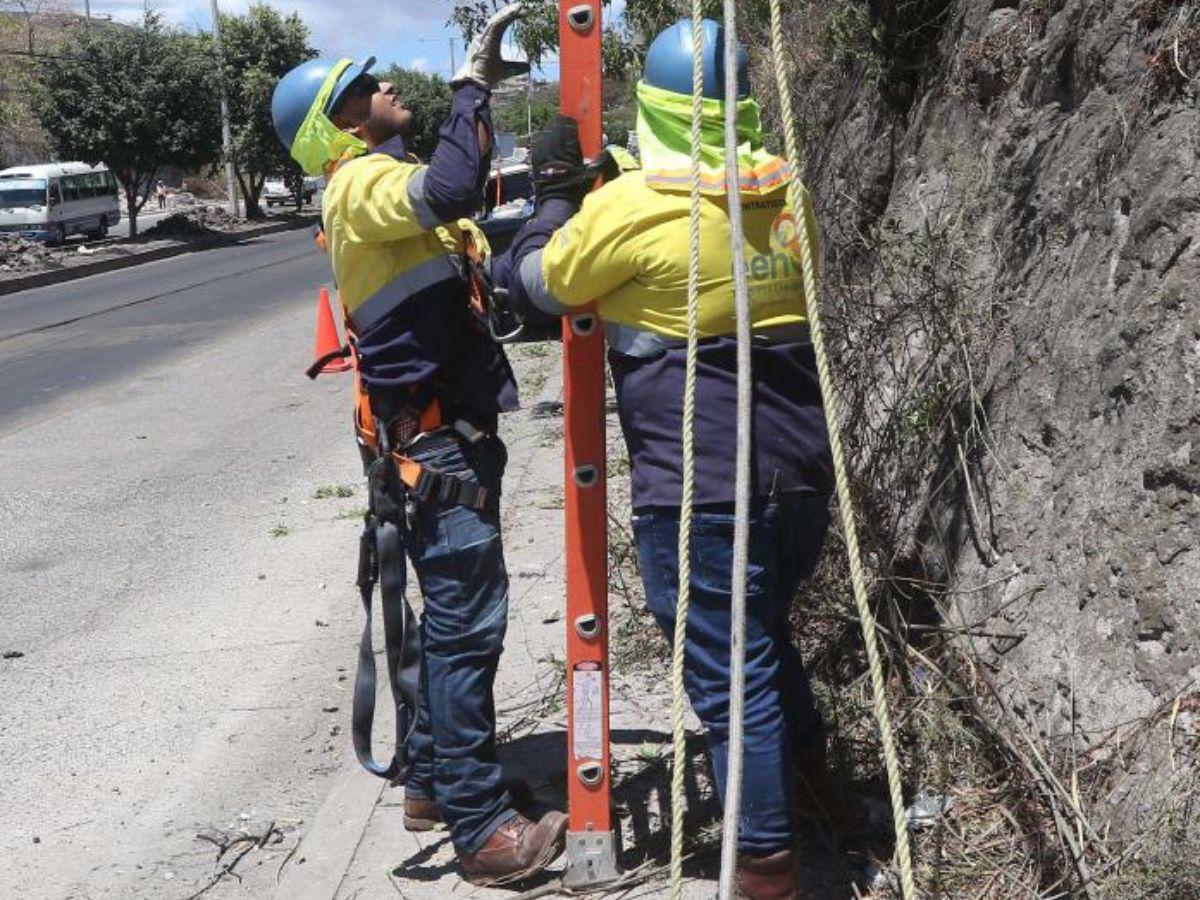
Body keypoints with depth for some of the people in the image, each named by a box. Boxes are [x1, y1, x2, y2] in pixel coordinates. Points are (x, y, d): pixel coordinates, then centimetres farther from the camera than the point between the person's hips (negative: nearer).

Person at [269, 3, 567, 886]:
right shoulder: (363, 184, -11)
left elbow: (471, 237, 17)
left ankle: (435, 780, 29)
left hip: (452, 437, 10)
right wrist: (473, 85, -24)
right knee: (468, 624, -7)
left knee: (454, 616, 17)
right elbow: (449, 190, -33)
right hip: (440, 443, -10)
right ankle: (480, 826, 0)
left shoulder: (390, 186, 20)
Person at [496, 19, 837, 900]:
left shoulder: (630, 207, -14)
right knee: (766, 637, 27)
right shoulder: (787, 192, 4)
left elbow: (535, 283, 0)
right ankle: (814, 786, 42)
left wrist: (557, 187, 14)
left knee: (733, 681, 4)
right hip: (802, 476, 7)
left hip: (701, 494, -7)